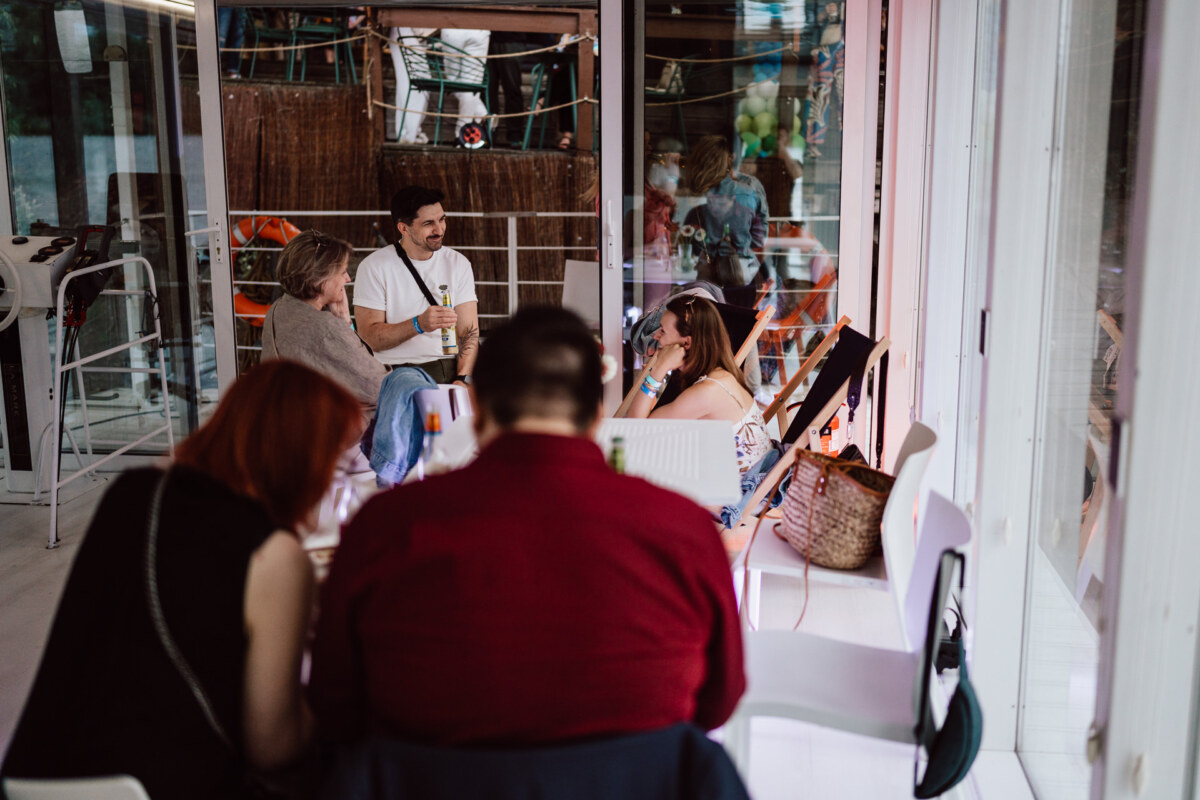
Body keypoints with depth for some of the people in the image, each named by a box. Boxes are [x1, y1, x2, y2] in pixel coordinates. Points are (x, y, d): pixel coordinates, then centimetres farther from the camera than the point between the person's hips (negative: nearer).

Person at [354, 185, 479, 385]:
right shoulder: (374, 266, 1)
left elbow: (469, 330, 3)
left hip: (451, 371, 3)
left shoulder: (458, 263, 11)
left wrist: (462, 379, -14)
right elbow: (369, 335, -5)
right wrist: (419, 324, -21)